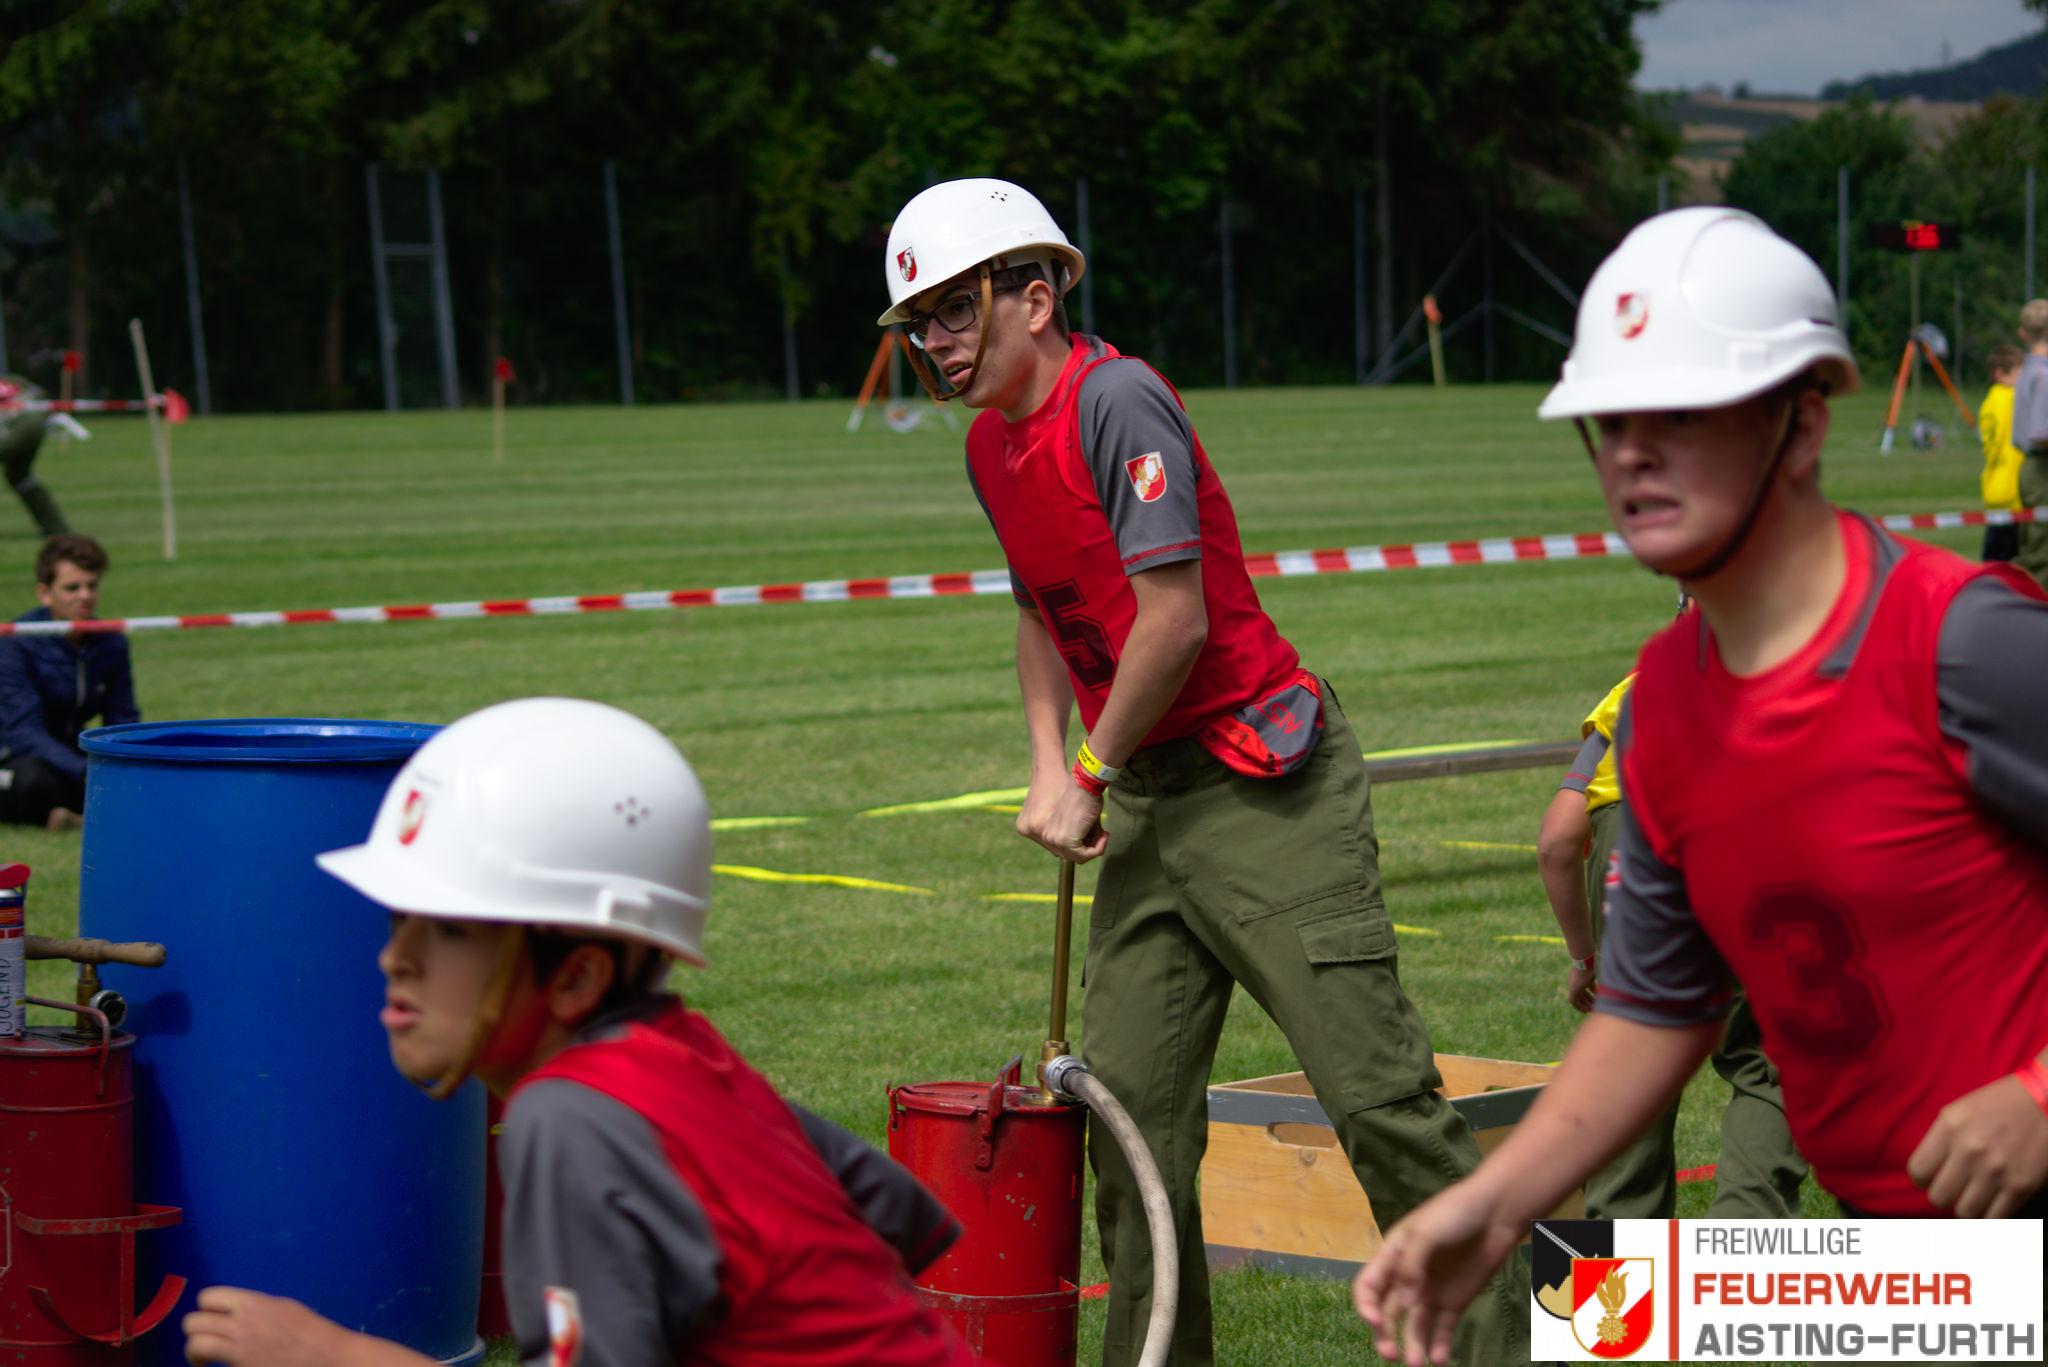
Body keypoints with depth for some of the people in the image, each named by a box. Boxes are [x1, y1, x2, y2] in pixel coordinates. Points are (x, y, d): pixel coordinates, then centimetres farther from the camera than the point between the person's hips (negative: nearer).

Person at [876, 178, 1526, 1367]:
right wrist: (1052, 768, 12)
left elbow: (1175, 618, -18)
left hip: (1268, 787, -8)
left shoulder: (1118, 399, -14)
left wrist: (1090, 776, -8)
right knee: (1131, 1108, 5)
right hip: (1147, 801, 9)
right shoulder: (993, 446, 13)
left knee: (1378, 1091, -9)